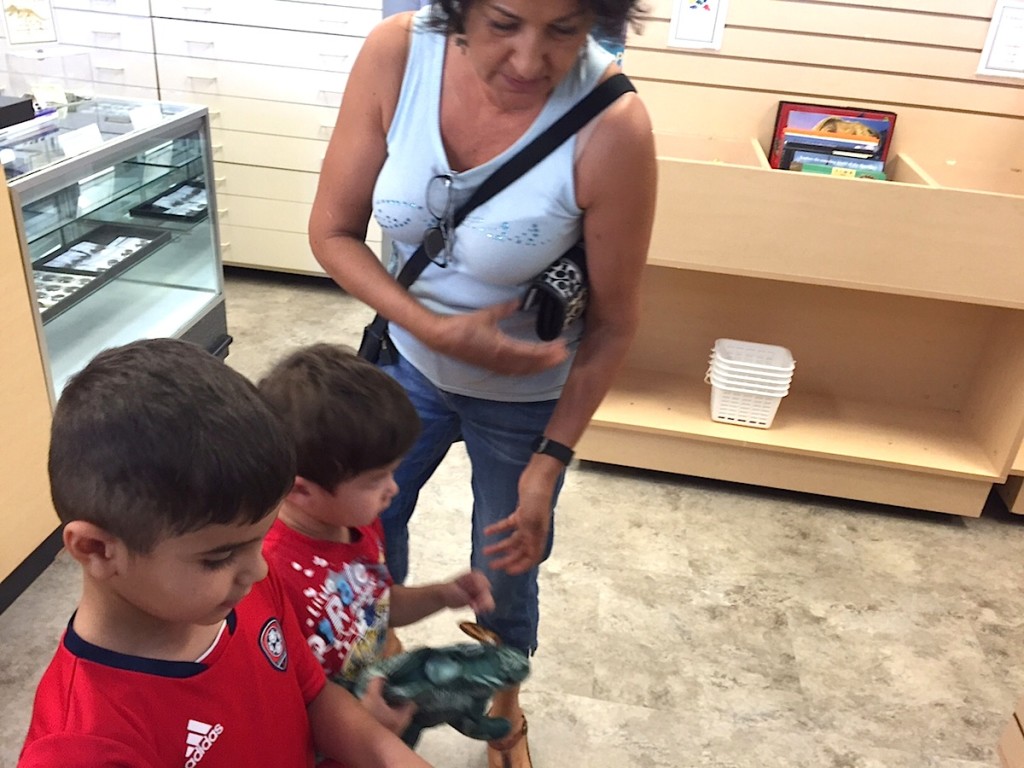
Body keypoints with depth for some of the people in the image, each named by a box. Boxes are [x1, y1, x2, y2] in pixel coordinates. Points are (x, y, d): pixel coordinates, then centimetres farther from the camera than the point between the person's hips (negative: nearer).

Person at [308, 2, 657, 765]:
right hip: (408, 362, 3)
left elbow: (613, 323, -17)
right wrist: (437, 330, -25)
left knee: (506, 568, 17)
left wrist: (551, 459, -12)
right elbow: (333, 230, -12)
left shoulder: (611, 127, -29)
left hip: (527, 396, -2)